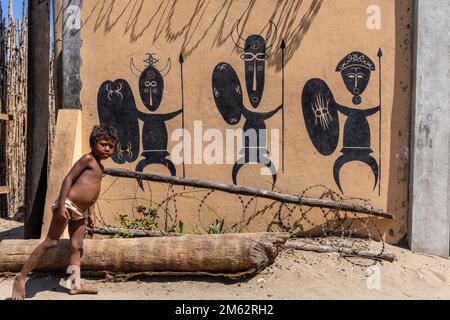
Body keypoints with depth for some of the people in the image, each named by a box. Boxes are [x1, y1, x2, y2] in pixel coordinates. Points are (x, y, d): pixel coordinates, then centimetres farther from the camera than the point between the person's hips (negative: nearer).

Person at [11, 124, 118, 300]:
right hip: (68, 204, -8)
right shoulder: (88, 158, -8)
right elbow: (68, 179, -15)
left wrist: (91, 212, 18)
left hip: (80, 211, 9)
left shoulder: (99, 166, 16)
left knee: (77, 247, 9)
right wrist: (61, 205, -22)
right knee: (51, 242, -4)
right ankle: (21, 278, 7)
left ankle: (76, 285, 15)